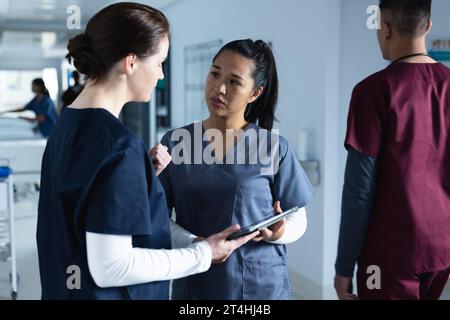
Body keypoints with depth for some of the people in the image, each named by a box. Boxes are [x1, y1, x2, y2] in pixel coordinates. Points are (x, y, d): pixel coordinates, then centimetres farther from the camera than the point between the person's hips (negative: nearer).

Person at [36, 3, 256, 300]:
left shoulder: (68, 124, 2)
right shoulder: (118, 144, -25)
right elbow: (110, 267, -26)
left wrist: (142, 173, -2)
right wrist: (203, 254, -17)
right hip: (107, 293, -8)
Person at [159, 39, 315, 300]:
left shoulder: (274, 148, -7)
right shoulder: (175, 143, -2)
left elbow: (298, 221, 0)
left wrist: (278, 232, -21)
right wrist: (192, 242, -18)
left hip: (262, 286, -1)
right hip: (194, 285, 1)